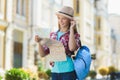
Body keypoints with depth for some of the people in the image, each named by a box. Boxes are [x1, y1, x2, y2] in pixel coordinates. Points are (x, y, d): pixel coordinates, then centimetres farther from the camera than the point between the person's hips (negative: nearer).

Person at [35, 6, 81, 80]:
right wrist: (39, 42, -8)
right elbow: (43, 54, 11)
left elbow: (72, 48, -23)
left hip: (68, 71, -4)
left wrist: (71, 29, -12)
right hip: (55, 71, 4)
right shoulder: (53, 35, 12)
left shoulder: (74, 35, 0)